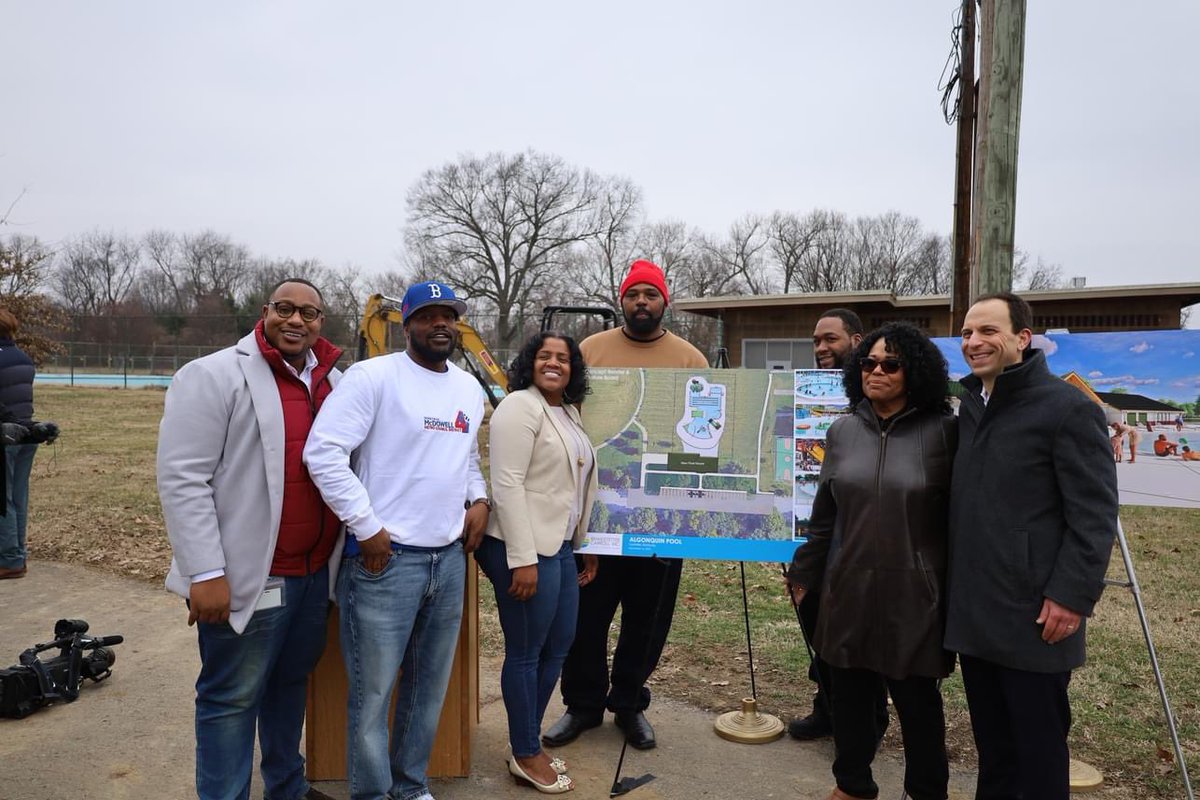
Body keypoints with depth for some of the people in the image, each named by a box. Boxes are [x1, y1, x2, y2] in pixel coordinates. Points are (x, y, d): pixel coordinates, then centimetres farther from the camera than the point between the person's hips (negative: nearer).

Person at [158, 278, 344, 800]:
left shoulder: (332, 382, 9)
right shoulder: (214, 376, -10)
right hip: (249, 575, -7)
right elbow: (181, 478, -15)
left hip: (316, 569, 7)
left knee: (292, 681, 21)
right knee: (232, 696, 6)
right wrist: (206, 572, -20)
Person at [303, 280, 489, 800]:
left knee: (431, 685, 17)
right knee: (373, 692, 5)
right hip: (384, 558, -6)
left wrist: (480, 500, 6)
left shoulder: (470, 389, 12)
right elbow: (323, 452, -15)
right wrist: (366, 527, -16)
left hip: (449, 557, 7)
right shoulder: (373, 376, -10)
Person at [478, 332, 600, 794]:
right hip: (525, 548, -9)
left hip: (561, 546, 9)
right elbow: (507, 485, -19)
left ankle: (530, 741, 32)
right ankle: (525, 756, 19)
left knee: (558, 645, 16)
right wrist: (523, 559, -23)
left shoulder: (569, 413, 15)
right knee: (526, 652, 3)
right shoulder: (520, 407, -12)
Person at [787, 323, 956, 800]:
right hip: (848, 589, 4)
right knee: (849, 694, 13)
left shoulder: (942, 432, -7)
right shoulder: (843, 431, 5)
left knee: (917, 700, 11)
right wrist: (803, 572, 13)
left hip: (914, 594, -3)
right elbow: (824, 514, 11)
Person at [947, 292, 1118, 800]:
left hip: (1034, 614, -6)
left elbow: (1094, 514, -13)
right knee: (990, 740, 16)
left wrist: (1073, 596, -17)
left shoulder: (1068, 408, -10)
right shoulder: (970, 406, 12)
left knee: (1039, 747, 6)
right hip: (973, 610, 7)